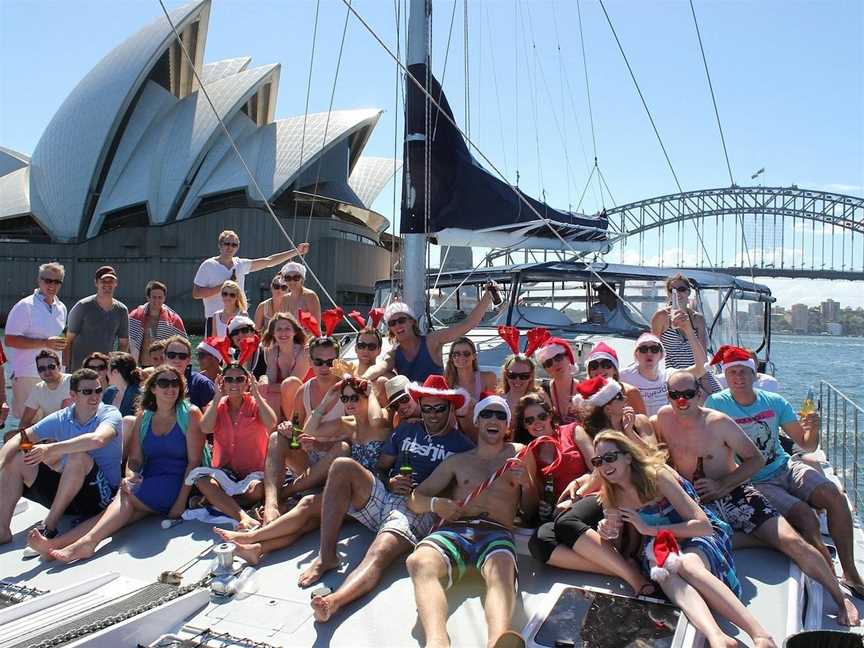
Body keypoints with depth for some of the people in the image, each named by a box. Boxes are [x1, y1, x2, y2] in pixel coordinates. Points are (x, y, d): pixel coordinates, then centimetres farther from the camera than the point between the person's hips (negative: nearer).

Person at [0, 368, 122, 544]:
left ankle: (49, 526, -23)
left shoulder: (110, 414, -11)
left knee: (78, 457, -33)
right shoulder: (60, 419, 5)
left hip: (102, 494, -6)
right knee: (16, 460, -1)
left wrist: (51, 449, -35)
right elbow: (19, 439, 1)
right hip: (66, 490, 6)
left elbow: (97, 440, -34)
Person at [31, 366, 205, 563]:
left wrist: (181, 501, -15)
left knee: (126, 496, -29)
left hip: (177, 485, -3)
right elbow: (134, 459, 12)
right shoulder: (143, 417, 14)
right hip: (147, 487, 4)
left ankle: (88, 541, -43)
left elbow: (194, 461, -7)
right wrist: (130, 477, -12)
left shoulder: (190, 414, -1)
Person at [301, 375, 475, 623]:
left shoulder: (463, 446, 10)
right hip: (382, 497, 5)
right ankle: (326, 556, -22)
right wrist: (389, 483, -1)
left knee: (378, 555, -33)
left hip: (418, 511, -5)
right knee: (342, 466, -22)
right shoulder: (406, 430, 22)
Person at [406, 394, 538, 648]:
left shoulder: (520, 454, 23)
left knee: (502, 571, -40)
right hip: (454, 529, 1)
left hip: (497, 532, -1)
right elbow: (414, 499, 22)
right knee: (419, 561, -35)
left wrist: (527, 483, 3)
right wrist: (435, 504, -2)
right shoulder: (458, 461, 25)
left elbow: (530, 511, 24)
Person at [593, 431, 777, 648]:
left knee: (687, 564, -38)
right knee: (665, 572, -34)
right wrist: (608, 530, -8)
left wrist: (649, 529, -20)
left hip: (700, 538, -3)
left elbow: (704, 525, -17)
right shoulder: (611, 496, 3)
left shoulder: (657, 475, -14)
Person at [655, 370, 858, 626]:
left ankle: (841, 599, 9)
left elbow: (756, 460, -3)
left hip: (735, 496, -3)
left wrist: (721, 486, -12)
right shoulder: (664, 417, -2)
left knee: (792, 541, -15)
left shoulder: (718, 422, -10)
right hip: (698, 505, 3)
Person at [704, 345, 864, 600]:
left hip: (785, 467, 4)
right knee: (804, 515, -24)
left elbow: (807, 446, 4)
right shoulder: (716, 404, -11)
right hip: (752, 482, -4)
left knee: (835, 497, -17)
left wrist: (813, 430, -17)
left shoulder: (774, 402, 1)